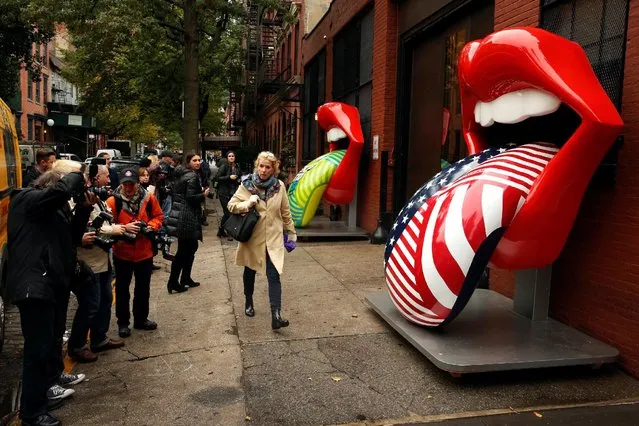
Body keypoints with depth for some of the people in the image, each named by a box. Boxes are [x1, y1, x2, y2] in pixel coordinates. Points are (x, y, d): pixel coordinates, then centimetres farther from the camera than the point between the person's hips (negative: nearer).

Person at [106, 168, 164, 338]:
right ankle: (123, 322, 24)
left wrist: (150, 226, -15)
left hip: (145, 252, 3)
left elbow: (158, 216, 4)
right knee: (122, 289, 9)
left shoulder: (148, 198, -5)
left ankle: (141, 319, 32)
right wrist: (125, 227, -26)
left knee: (143, 288, 16)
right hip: (122, 252, -2)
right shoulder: (113, 201, -13)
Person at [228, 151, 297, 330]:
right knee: (250, 271, 18)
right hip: (252, 237, 0)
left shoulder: (279, 186, -2)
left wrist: (291, 231, 13)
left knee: (274, 275, -10)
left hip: (273, 238, 0)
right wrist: (247, 204, -22)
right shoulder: (246, 185, -7)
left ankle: (276, 315, -13)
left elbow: (285, 212, 8)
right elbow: (231, 205, -4)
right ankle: (248, 302, 42)